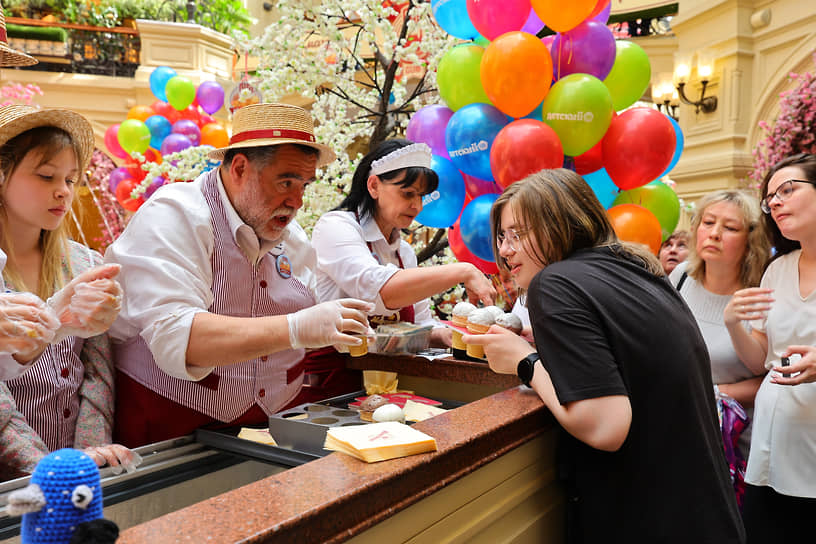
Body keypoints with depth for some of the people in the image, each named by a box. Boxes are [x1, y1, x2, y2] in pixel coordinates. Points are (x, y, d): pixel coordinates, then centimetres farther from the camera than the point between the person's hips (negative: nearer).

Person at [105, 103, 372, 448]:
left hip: (276, 426, 5)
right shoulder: (172, 217, -13)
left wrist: (329, 331, -2)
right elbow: (174, 338, -26)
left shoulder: (292, 236, 9)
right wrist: (295, 329, -32)